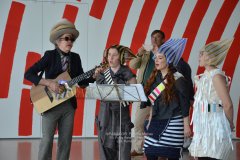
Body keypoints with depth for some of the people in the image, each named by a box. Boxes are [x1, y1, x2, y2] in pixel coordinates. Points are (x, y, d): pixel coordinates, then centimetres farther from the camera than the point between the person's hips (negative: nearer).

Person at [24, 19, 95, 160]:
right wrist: (49, 83, -21)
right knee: (47, 139, -6)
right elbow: (29, 74, -12)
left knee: (66, 141, 6)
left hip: (69, 105, 5)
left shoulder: (75, 58, 7)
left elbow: (81, 81, 9)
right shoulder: (50, 55, -7)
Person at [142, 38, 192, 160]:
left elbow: (185, 104, -8)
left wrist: (186, 126, -10)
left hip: (173, 123, -6)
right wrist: (150, 121, 17)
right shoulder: (155, 78, 9)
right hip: (157, 122, 6)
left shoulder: (178, 79, -9)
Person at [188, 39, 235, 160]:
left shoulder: (216, 76, -14)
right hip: (204, 127, 9)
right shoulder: (205, 76, 14)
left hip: (214, 126, -9)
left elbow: (228, 105, -17)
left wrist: (230, 124, -6)